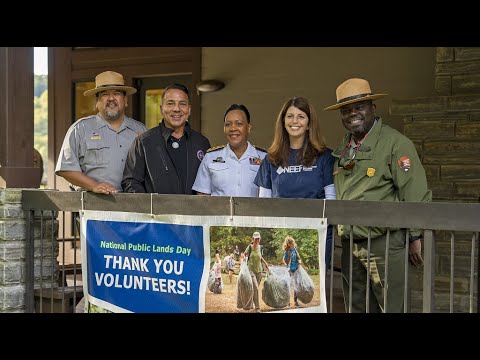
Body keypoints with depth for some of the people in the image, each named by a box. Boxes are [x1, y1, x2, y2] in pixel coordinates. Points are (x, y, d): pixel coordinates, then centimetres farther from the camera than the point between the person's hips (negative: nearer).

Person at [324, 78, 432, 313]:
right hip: (350, 246, 7)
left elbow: (415, 194, -12)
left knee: (391, 308, -3)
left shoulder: (395, 143, -8)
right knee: (356, 308, 14)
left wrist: (415, 237, -12)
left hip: (384, 243, -7)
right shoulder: (342, 149, 13)